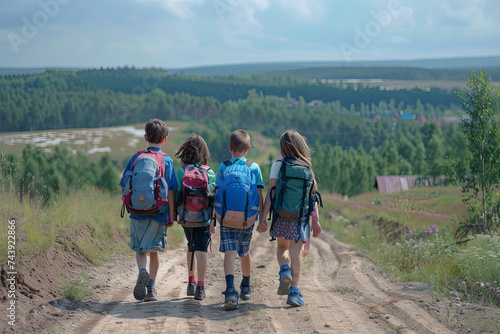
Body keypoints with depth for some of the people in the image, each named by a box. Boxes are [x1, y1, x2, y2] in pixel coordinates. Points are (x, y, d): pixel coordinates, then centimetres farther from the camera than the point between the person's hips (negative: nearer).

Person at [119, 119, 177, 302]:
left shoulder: (135, 158, 3)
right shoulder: (167, 161, -2)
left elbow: (124, 187, 4)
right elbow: (170, 191, -6)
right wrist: (171, 216, -2)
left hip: (137, 213, 1)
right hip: (158, 213, -1)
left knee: (139, 249, 11)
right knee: (154, 249, 12)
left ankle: (142, 271, -19)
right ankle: (151, 288, 12)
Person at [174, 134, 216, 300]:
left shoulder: (181, 171, -6)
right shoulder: (209, 172, -5)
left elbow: (176, 194, -7)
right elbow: (213, 196, -4)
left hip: (186, 217, 1)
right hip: (203, 218, -1)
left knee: (191, 246, 21)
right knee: (201, 249, -1)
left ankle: (191, 282, 26)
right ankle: (200, 287, -9)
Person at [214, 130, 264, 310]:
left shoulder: (223, 167, 4)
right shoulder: (254, 167, 5)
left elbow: (217, 194, 1)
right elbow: (259, 195, 1)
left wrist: (214, 217, 4)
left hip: (227, 217, -2)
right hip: (248, 219, 2)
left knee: (229, 252, -8)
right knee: (245, 252, 21)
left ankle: (230, 290, -28)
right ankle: (246, 287, 41)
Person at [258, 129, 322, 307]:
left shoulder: (278, 165, -3)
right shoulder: (307, 166, 3)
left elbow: (271, 192, -9)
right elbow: (313, 195, 3)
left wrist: (263, 218, -8)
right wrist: (316, 220, 7)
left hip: (282, 214, -1)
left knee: (282, 248, 22)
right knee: (296, 253, 7)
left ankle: (284, 272, -6)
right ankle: (294, 292, 1)